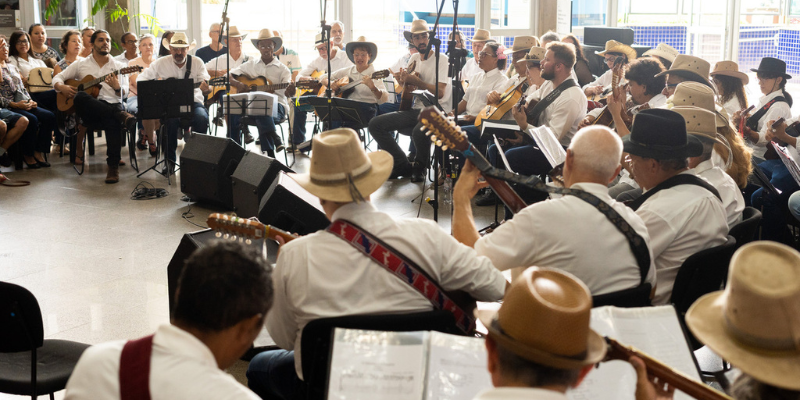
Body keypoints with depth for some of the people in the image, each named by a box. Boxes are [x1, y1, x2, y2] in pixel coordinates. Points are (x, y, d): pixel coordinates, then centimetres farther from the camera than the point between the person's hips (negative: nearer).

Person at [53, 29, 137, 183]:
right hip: (88, 110, 0)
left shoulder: (118, 66, 18)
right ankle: (121, 115, -39)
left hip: (112, 105, 0)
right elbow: (57, 78, 18)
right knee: (81, 96, -36)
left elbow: (124, 94, 9)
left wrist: (117, 87, -14)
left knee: (113, 121, -38)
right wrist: (62, 87, -5)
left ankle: (113, 166, -35)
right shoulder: (81, 64, 18)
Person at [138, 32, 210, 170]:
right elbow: (140, 79, 9)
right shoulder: (161, 63, 3)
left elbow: (204, 85, -5)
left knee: (202, 118, -32)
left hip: (192, 102, 1)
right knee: (171, 119, -34)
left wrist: (205, 88, -30)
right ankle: (170, 159, -16)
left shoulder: (197, 62, 3)